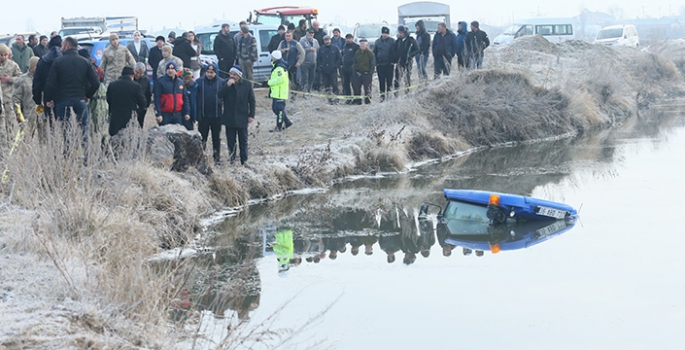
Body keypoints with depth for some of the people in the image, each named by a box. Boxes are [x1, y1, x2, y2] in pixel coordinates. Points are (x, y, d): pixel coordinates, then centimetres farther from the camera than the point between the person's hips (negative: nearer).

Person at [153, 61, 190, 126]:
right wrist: (158, 114, -15)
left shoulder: (180, 82, 10)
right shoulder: (160, 82, -5)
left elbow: (185, 98, 15)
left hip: (178, 115, 5)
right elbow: (157, 99, -8)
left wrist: (186, 113, 9)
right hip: (165, 115, -5)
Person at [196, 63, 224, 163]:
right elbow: (195, 98, -3)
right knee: (202, 137, 5)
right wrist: (197, 114, -8)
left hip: (216, 116, 0)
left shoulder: (221, 82, -2)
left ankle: (216, 157, 20)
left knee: (216, 138, 10)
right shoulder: (199, 82, -2)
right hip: (203, 116, 0)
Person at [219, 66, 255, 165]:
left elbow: (252, 100, 1)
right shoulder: (226, 84, 1)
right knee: (231, 141, 6)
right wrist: (227, 85, -22)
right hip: (229, 118, 1)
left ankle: (244, 161, 11)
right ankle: (232, 159, 13)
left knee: (243, 141, 5)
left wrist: (251, 115, -4)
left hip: (242, 118, -1)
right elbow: (220, 95, -12)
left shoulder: (247, 85, -2)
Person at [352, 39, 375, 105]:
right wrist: (354, 72, 9)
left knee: (367, 89, -3)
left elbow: (373, 64, -3)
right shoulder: (357, 53, 12)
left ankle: (367, 102, 3)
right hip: (357, 74, 5)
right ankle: (357, 101, 11)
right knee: (356, 89, 3)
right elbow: (355, 63, 18)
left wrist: (371, 73, -9)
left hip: (366, 74, -5)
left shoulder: (370, 53, -3)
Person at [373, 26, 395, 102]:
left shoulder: (392, 41, 1)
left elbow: (394, 52, 2)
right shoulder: (377, 41, 8)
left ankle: (389, 92, 8)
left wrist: (393, 61, -7)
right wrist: (375, 63, 4)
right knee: (381, 80, 2)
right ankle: (382, 94, 8)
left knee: (389, 79, 0)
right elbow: (374, 53, 11)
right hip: (380, 64, 2)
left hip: (389, 64, -2)